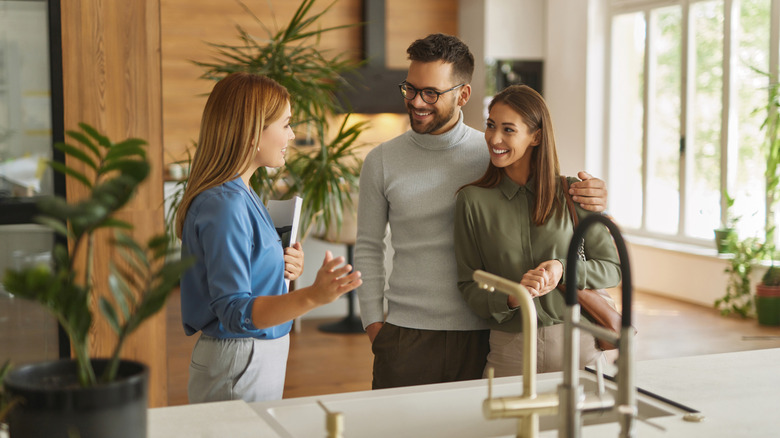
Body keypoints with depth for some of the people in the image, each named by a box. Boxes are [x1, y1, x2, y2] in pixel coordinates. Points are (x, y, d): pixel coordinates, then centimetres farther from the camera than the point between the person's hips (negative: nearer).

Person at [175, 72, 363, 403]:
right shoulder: (225, 205, -21)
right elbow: (235, 311, -26)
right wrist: (313, 296, -39)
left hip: (260, 359, 10)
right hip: (239, 365, -10)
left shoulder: (239, 194, 10)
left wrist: (283, 269, 0)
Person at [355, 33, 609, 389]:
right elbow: (368, 247, 10)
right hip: (407, 336, 1)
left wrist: (591, 201, -14)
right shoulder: (381, 162, 3)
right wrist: (373, 324, 3)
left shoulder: (494, 154, 0)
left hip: (481, 335, 0)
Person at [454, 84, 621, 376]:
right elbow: (469, 286, -1)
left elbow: (612, 268, 3)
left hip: (576, 344, 1)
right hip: (509, 350, 0)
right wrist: (511, 297, -20)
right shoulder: (472, 200, -2)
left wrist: (564, 268, -15)